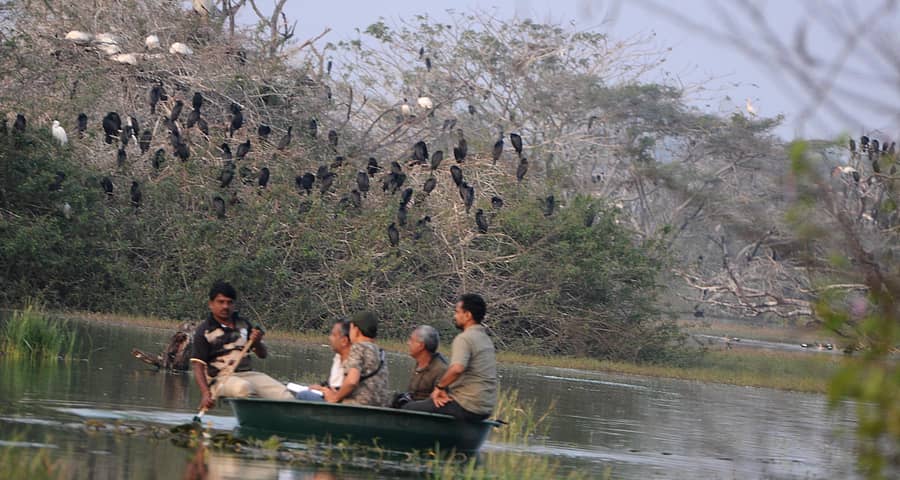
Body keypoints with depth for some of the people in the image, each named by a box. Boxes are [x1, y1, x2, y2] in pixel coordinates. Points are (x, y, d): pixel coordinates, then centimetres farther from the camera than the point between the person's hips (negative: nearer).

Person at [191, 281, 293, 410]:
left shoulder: (243, 324, 16)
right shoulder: (204, 331, 1)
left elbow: (263, 355, 19)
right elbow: (198, 367, -7)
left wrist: (257, 343, -6)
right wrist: (206, 394, -24)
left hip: (247, 374, 5)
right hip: (220, 379, -5)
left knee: (283, 394, -18)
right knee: (243, 387, -39)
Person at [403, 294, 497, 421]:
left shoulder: (464, 338, -14)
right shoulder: (486, 339, 17)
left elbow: (457, 369, -31)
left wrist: (439, 387, -13)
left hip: (467, 408, -10)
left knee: (409, 409, -4)